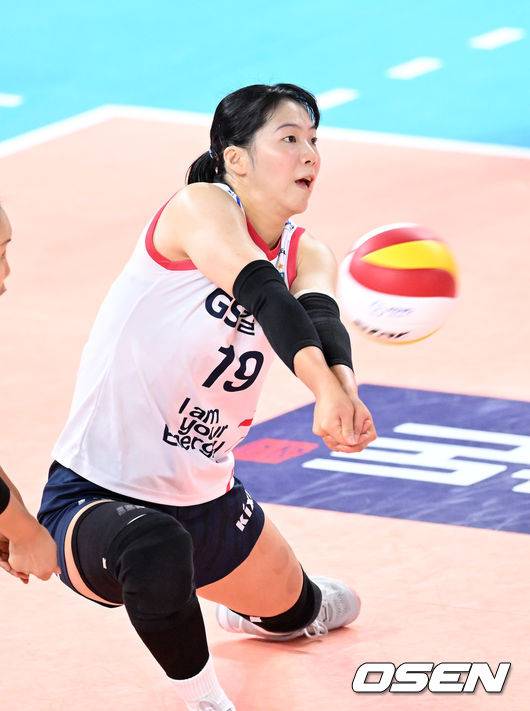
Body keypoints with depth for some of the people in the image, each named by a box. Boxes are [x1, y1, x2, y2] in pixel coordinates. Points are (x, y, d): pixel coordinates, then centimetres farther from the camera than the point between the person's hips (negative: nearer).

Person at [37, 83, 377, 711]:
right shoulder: (202, 206, -19)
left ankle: (246, 613, 66)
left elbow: (320, 319, -22)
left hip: (206, 500, 8)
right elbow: (259, 288, -37)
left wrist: (343, 386, -46)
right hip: (94, 499, -8)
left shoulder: (306, 255, 1)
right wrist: (324, 388, -55)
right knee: (155, 546, -42)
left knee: (300, 612, 27)